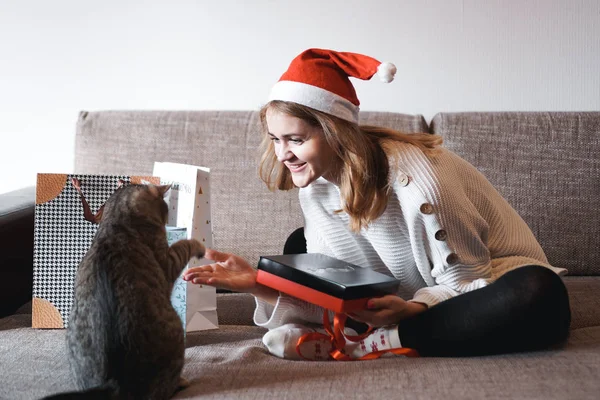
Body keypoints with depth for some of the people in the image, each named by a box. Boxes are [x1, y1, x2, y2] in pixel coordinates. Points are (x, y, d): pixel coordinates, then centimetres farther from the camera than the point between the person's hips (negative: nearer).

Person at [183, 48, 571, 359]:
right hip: (409, 296, 6)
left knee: (541, 298, -40)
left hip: (489, 281, -5)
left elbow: (467, 281, -21)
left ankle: (369, 346, -30)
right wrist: (261, 284, -25)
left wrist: (411, 309, -40)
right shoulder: (316, 185, -8)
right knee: (299, 245, 1)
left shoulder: (414, 176, -28)